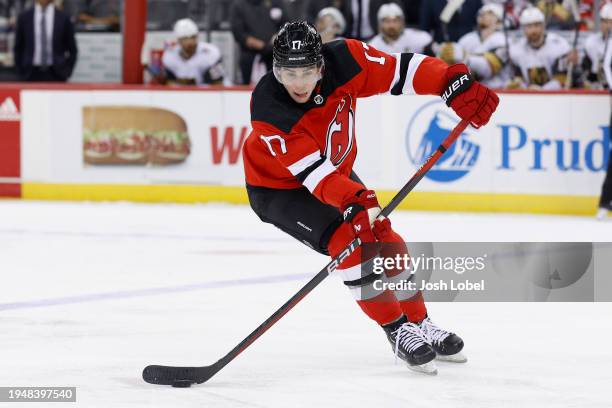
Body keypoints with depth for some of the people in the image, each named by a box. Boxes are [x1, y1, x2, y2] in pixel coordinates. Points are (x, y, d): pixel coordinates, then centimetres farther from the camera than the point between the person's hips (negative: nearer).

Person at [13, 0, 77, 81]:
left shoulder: (63, 18, 1)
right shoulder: (24, 18, 4)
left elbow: (72, 50, 7)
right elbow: (18, 49, 10)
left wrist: (66, 72, 0)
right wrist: (21, 72, 3)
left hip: (56, 75, -1)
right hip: (31, 74, 1)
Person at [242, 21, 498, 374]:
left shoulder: (343, 61, -26)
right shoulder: (268, 107, -36)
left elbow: (404, 70, -22)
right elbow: (312, 171, -38)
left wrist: (455, 84, -36)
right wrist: (354, 201, -51)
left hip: (336, 173, 6)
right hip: (278, 187, -5)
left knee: (384, 239, 3)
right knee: (348, 241, -22)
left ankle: (420, 323, 23)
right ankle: (399, 332, -11)